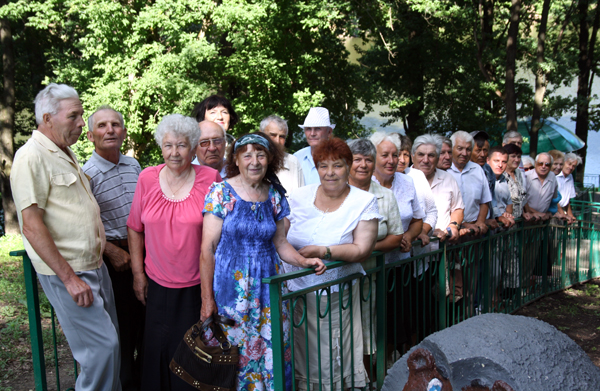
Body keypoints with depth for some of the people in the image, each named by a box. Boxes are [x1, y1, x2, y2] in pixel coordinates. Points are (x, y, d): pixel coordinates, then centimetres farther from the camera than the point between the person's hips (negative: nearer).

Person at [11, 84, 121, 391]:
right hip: (66, 273, -9)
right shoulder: (32, 157, -14)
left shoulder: (66, 153, 14)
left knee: (109, 340, 14)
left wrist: (107, 246, 16)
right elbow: (31, 226, -19)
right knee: (102, 346, -6)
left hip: (94, 265, 9)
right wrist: (69, 278, -19)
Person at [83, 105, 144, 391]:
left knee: (146, 320, 15)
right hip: (114, 258, -6)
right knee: (122, 327, 4)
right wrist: (111, 250, -16)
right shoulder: (87, 174, -12)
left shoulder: (133, 165, 8)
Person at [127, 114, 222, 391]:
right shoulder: (147, 178, -1)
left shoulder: (210, 179, -7)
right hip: (158, 284, 2)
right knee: (159, 351, 11)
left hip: (198, 285, -2)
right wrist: (138, 274, 4)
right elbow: (134, 228, 7)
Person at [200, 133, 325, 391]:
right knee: (234, 356, 3)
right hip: (230, 287, -3)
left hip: (268, 285, 3)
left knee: (273, 354, 4)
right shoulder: (221, 193, -6)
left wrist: (304, 261, -7)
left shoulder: (274, 196, 6)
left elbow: (280, 243, 11)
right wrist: (207, 298, -8)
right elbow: (208, 248, -6)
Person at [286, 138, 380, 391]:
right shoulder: (301, 196, 4)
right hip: (296, 290, 3)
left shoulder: (364, 202, -3)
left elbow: (362, 250, -12)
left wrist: (322, 251, -21)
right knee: (298, 358, 11)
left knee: (330, 362, 3)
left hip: (335, 297, -2)